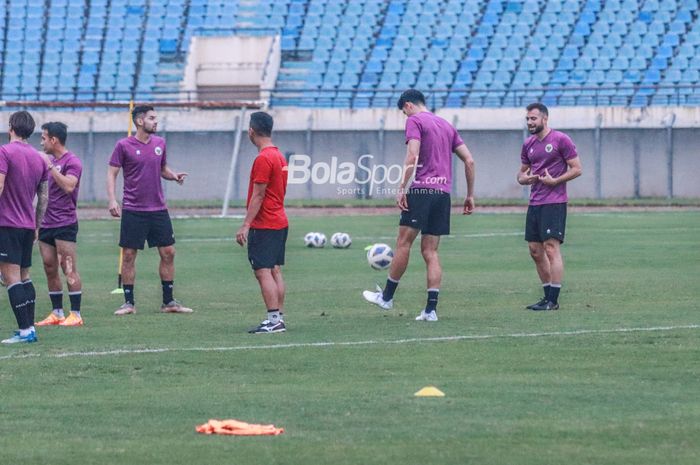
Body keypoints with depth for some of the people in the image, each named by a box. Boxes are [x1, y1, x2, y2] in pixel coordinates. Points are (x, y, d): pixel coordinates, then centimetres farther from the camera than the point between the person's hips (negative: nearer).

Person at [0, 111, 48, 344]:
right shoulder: (38, 158, 12)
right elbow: (44, 197, 16)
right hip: (28, 226, 7)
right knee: (24, 277, 15)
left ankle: (25, 330, -14)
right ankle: (29, 328, 13)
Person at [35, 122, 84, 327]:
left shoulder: (72, 161, -9)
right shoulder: (50, 161, 16)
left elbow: (68, 186, -25)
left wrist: (50, 167, -23)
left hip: (65, 224, -8)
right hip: (47, 224, 8)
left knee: (69, 270, -7)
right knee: (50, 270, 8)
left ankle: (76, 315, -6)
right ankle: (57, 314, 14)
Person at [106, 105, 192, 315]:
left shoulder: (159, 143, 8)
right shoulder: (124, 146, -5)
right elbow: (111, 173, -3)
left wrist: (174, 176, -2)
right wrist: (112, 200, -15)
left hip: (158, 209, 4)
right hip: (133, 210, -4)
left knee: (168, 253, 2)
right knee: (129, 256, -2)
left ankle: (168, 301, 11)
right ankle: (129, 303, 7)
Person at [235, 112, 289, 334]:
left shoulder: (263, 159, -16)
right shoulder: (279, 156, 13)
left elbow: (258, 196, -19)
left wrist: (246, 225, -18)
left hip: (264, 225, -10)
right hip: (279, 222, 10)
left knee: (263, 272, -10)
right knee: (275, 270, 11)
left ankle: (274, 320, -14)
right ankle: (279, 317, 11)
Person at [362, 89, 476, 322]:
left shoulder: (414, 120, 0)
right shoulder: (446, 125, 22)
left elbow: (412, 156, -14)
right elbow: (469, 160, 18)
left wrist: (402, 188, -15)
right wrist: (470, 195, 21)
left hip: (422, 189, -7)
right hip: (444, 193, 7)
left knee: (403, 242, 1)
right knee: (430, 251, 6)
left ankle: (387, 296, 8)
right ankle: (431, 309, -2)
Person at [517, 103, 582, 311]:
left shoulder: (561, 140, -6)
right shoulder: (528, 144, 14)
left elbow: (576, 169, -6)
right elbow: (522, 172, 23)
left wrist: (555, 181, -17)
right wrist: (523, 178, 0)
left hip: (554, 202, -8)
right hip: (534, 203, 8)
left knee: (551, 248, -11)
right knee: (535, 250, 7)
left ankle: (553, 300, -10)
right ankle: (548, 296, 16)